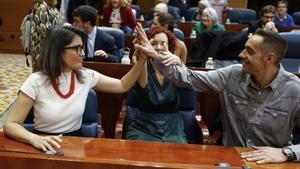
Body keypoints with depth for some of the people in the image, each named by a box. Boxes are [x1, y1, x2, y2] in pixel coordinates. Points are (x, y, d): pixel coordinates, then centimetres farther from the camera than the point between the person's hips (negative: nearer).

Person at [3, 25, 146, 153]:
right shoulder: (36, 81, -11)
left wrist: (141, 60, -6)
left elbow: (123, 86, 8)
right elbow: (10, 124, -13)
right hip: (46, 147, -2)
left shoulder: (86, 76, -1)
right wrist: (34, 139, -33)